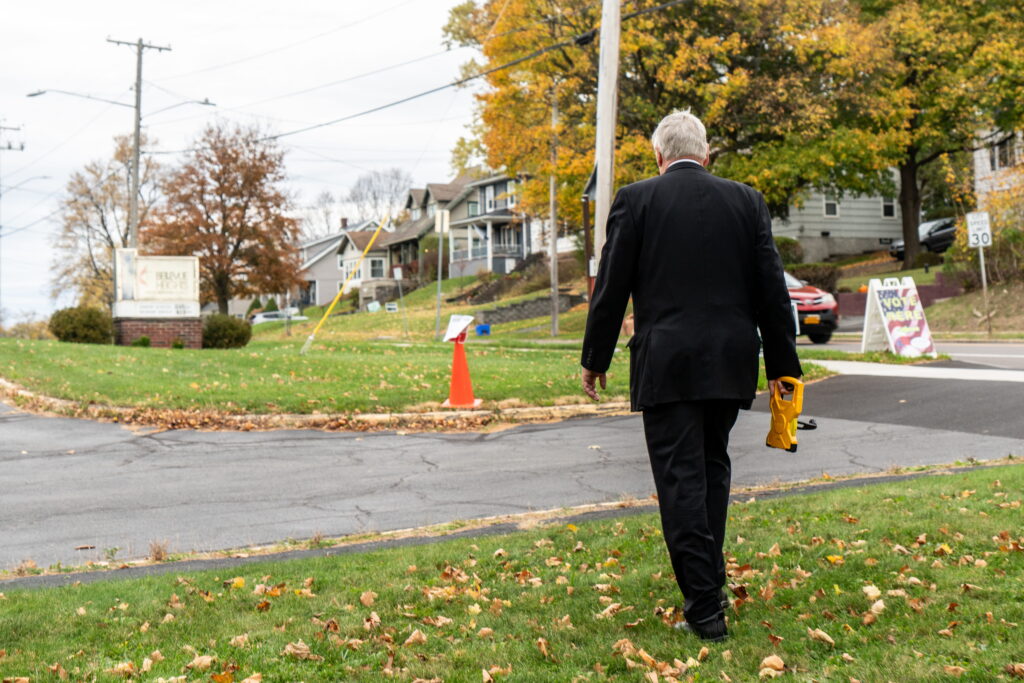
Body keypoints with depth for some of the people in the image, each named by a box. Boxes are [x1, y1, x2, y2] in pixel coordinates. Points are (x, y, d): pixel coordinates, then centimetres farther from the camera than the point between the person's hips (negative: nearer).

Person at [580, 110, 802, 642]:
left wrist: (595, 358, 8)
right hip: (729, 363, 4)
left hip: (666, 363, -4)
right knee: (712, 468, 18)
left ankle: (704, 607, -1)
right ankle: (710, 581, 24)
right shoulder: (745, 200, 7)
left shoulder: (635, 200, -2)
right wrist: (782, 363, 11)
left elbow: (611, 288, -2)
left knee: (681, 478, -2)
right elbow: (771, 289, 6)